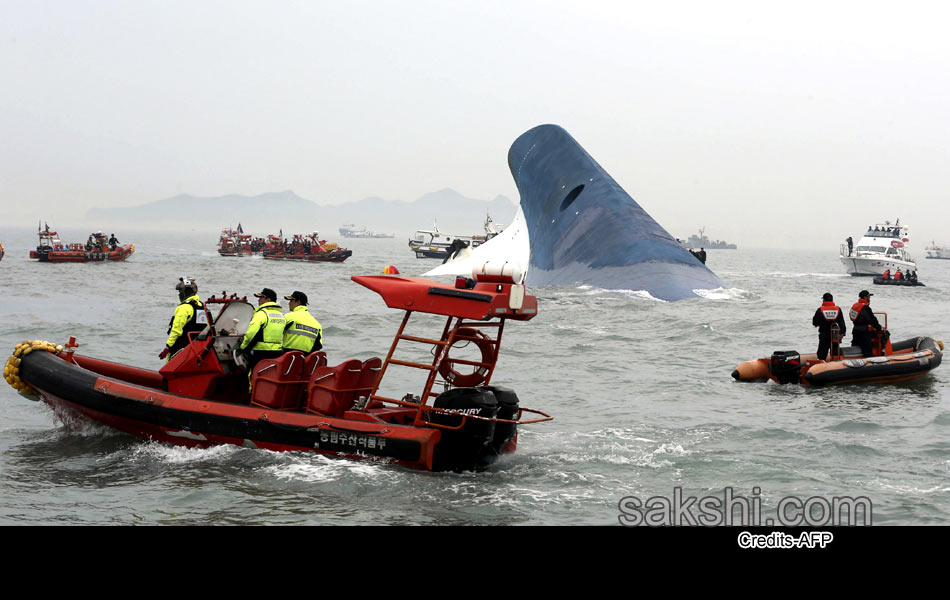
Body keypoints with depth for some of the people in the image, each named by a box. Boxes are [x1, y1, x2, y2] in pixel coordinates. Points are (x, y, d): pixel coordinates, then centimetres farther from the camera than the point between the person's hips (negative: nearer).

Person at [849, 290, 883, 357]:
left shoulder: (855, 305, 10)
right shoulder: (865, 307, -17)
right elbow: (872, 320, -14)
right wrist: (879, 329, -1)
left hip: (855, 330, 9)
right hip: (864, 332, -9)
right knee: (868, 351, -7)